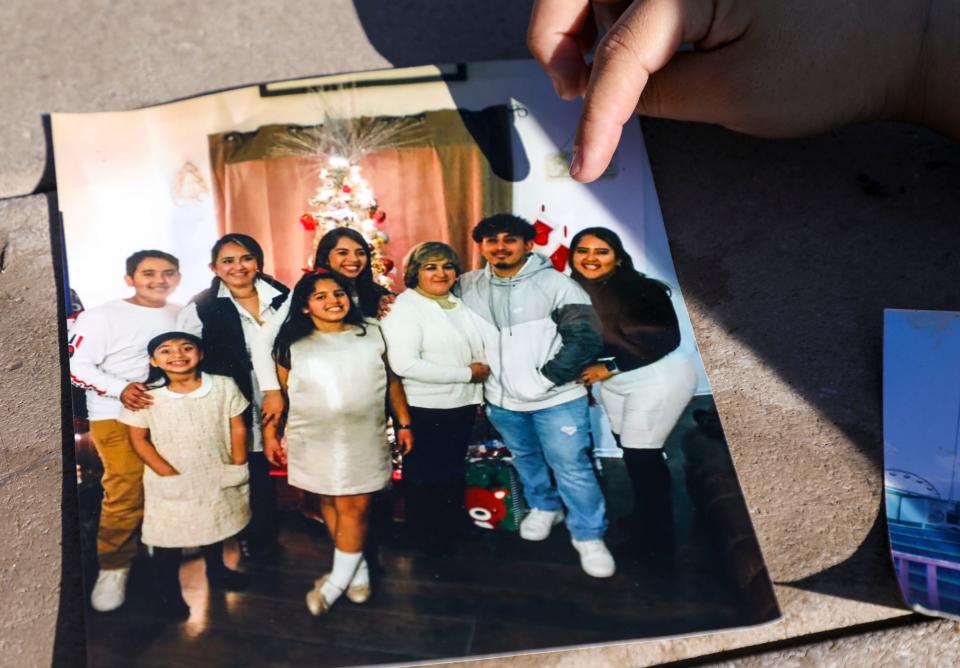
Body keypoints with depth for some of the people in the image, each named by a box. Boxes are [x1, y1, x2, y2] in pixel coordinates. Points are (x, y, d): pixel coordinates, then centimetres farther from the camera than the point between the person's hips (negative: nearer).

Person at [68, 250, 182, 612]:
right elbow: (76, 365, -11)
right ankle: (114, 568, 9)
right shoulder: (102, 316, -7)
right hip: (118, 417, -5)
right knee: (125, 495, -9)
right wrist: (120, 389, -24)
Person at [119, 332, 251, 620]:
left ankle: (216, 570, 47)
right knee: (167, 536, 6)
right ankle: (168, 591, 27)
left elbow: (238, 428, -3)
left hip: (217, 477, 3)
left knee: (215, 526, 23)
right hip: (171, 484, -3)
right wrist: (168, 473, -15)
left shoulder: (224, 387, -9)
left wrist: (237, 466, -6)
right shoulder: (147, 396, -15)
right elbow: (139, 439, -11)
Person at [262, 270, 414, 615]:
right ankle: (358, 569, 25)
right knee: (329, 502, 9)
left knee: (356, 506, -1)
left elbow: (392, 381, 9)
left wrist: (403, 423, 8)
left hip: (364, 438, 0)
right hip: (315, 440, 0)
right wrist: (270, 433, 3)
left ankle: (337, 580, 13)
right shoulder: (292, 344, 1)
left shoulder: (371, 333, 5)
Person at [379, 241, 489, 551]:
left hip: (462, 405, 7)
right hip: (425, 410, -7)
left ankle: (452, 532, 40)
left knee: (453, 474, 21)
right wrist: (467, 374, -21)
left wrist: (478, 393, 15)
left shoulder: (458, 304, 9)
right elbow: (404, 364, -27)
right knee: (426, 479, 9)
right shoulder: (404, 307, -15)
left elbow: (476, 352, 21)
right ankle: (428, 541, 29)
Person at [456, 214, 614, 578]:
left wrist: (548, 377, -19)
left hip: (556, 398, -4)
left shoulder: (556, 284, -14)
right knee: (525, 460, 24)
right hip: (501, 400, 5)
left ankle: (589, 536, 18)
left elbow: (585, 337, -17)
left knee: (572, 467, 1)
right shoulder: (469, 286, -2)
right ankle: (544, 507, 47)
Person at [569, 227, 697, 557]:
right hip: (613, 383, 6)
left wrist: (609, 368, -22)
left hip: (657, 378, -6)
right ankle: (644, 521, 38)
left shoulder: (641, 291, -21)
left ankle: (655, 538, 16)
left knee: (641, 454, -3)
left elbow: (665, 340, -23)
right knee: (630, 450, 16)